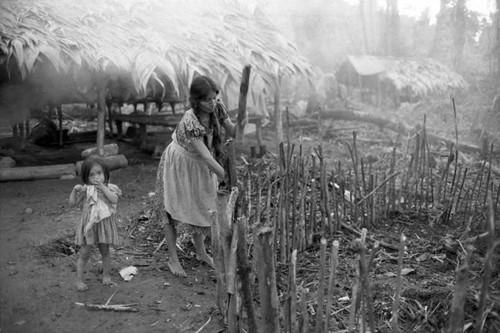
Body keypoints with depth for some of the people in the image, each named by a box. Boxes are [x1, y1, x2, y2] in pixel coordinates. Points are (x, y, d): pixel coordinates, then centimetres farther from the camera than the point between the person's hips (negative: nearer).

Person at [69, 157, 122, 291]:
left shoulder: (109, 188, -3)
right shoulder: (85, 189, -3)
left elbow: (114, 199, -21)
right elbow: (72, 203, -4)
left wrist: (102, 187, -24)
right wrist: (75, 190, -19)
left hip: (104, 225, 1)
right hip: (88, 225, -1)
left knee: (105, 251, 15)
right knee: (84, 253, 3)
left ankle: (106, 275, 31)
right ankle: (79, 279, 15)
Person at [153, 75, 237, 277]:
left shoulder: (217, 108, -18)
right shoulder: (189, 123, -37)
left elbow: (232, 132, -10)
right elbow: (206, 157, -39)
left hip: (200, 165, 6)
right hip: (179, 164, -6)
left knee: (200, 206, 18)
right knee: (174, 209, 7)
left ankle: (201, 252, 36)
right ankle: (173, 259, 22)